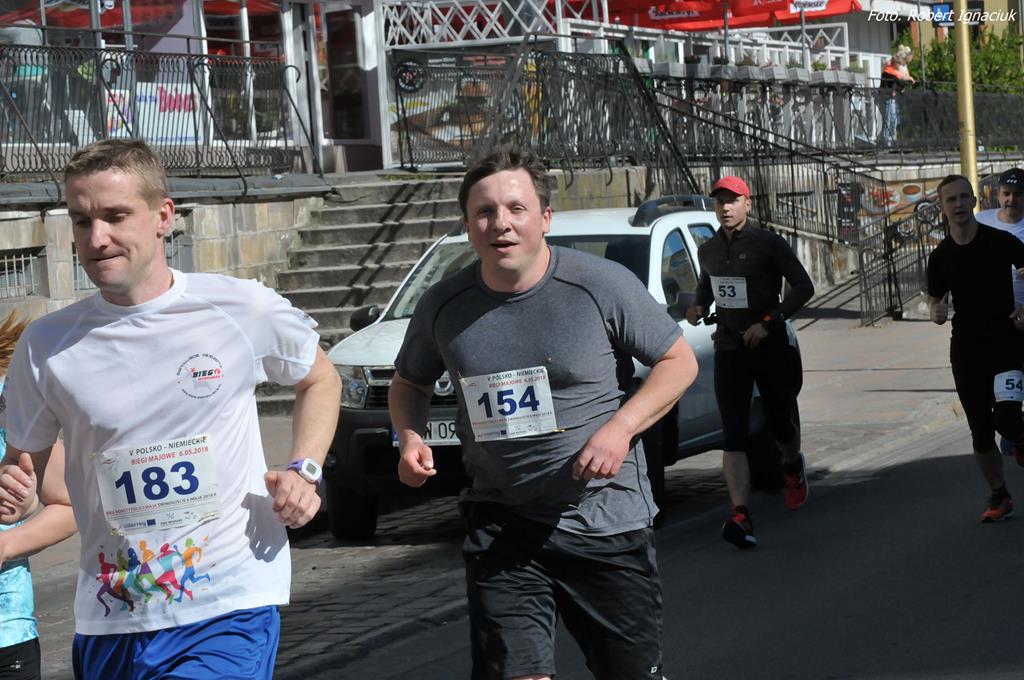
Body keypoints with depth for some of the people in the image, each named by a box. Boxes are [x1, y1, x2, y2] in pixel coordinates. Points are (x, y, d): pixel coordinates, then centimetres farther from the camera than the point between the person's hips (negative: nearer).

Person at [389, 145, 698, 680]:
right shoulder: (443, 307, 0)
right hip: (501, 529, 1)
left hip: (606, 524, -1)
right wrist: (409, 438, -4)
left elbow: (679, 361, -1)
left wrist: (620, 427, -16)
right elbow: (410, 383, 17)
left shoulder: (602, 285, -9)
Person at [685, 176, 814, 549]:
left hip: (770, 346, -3)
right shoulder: (708, 250, 8)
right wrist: (699, 306, 4)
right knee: (734, 435, -9)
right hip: (729, 348, 3)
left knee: (782, 424, 10)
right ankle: (741, 517, -18)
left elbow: (803, 286, -10)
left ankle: (792, 467, 47)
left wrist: (768, 322, -19)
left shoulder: (768, 244, -8)